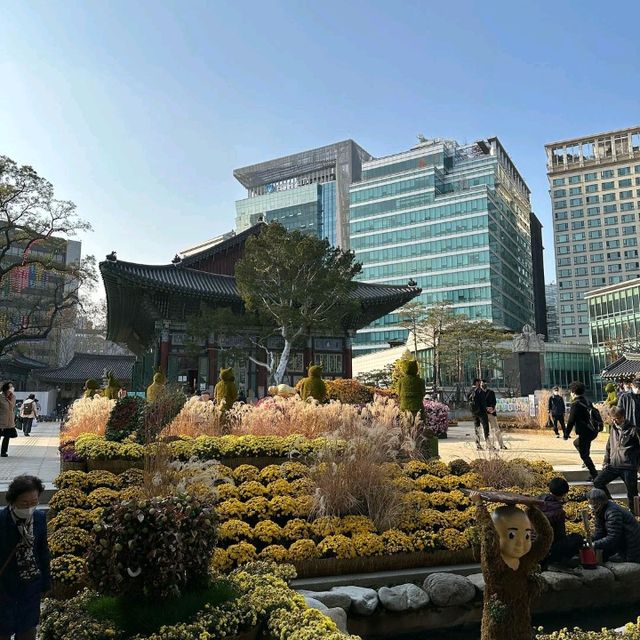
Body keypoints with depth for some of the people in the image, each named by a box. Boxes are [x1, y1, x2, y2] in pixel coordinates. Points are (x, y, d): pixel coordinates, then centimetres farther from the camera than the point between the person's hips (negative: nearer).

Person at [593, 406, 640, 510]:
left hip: (628, 467, -5)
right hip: (613, 465, 6)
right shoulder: (613, 429, 13)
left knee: (632, 492, 2)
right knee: (597, 482, -1)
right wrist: (606, 462, 13)